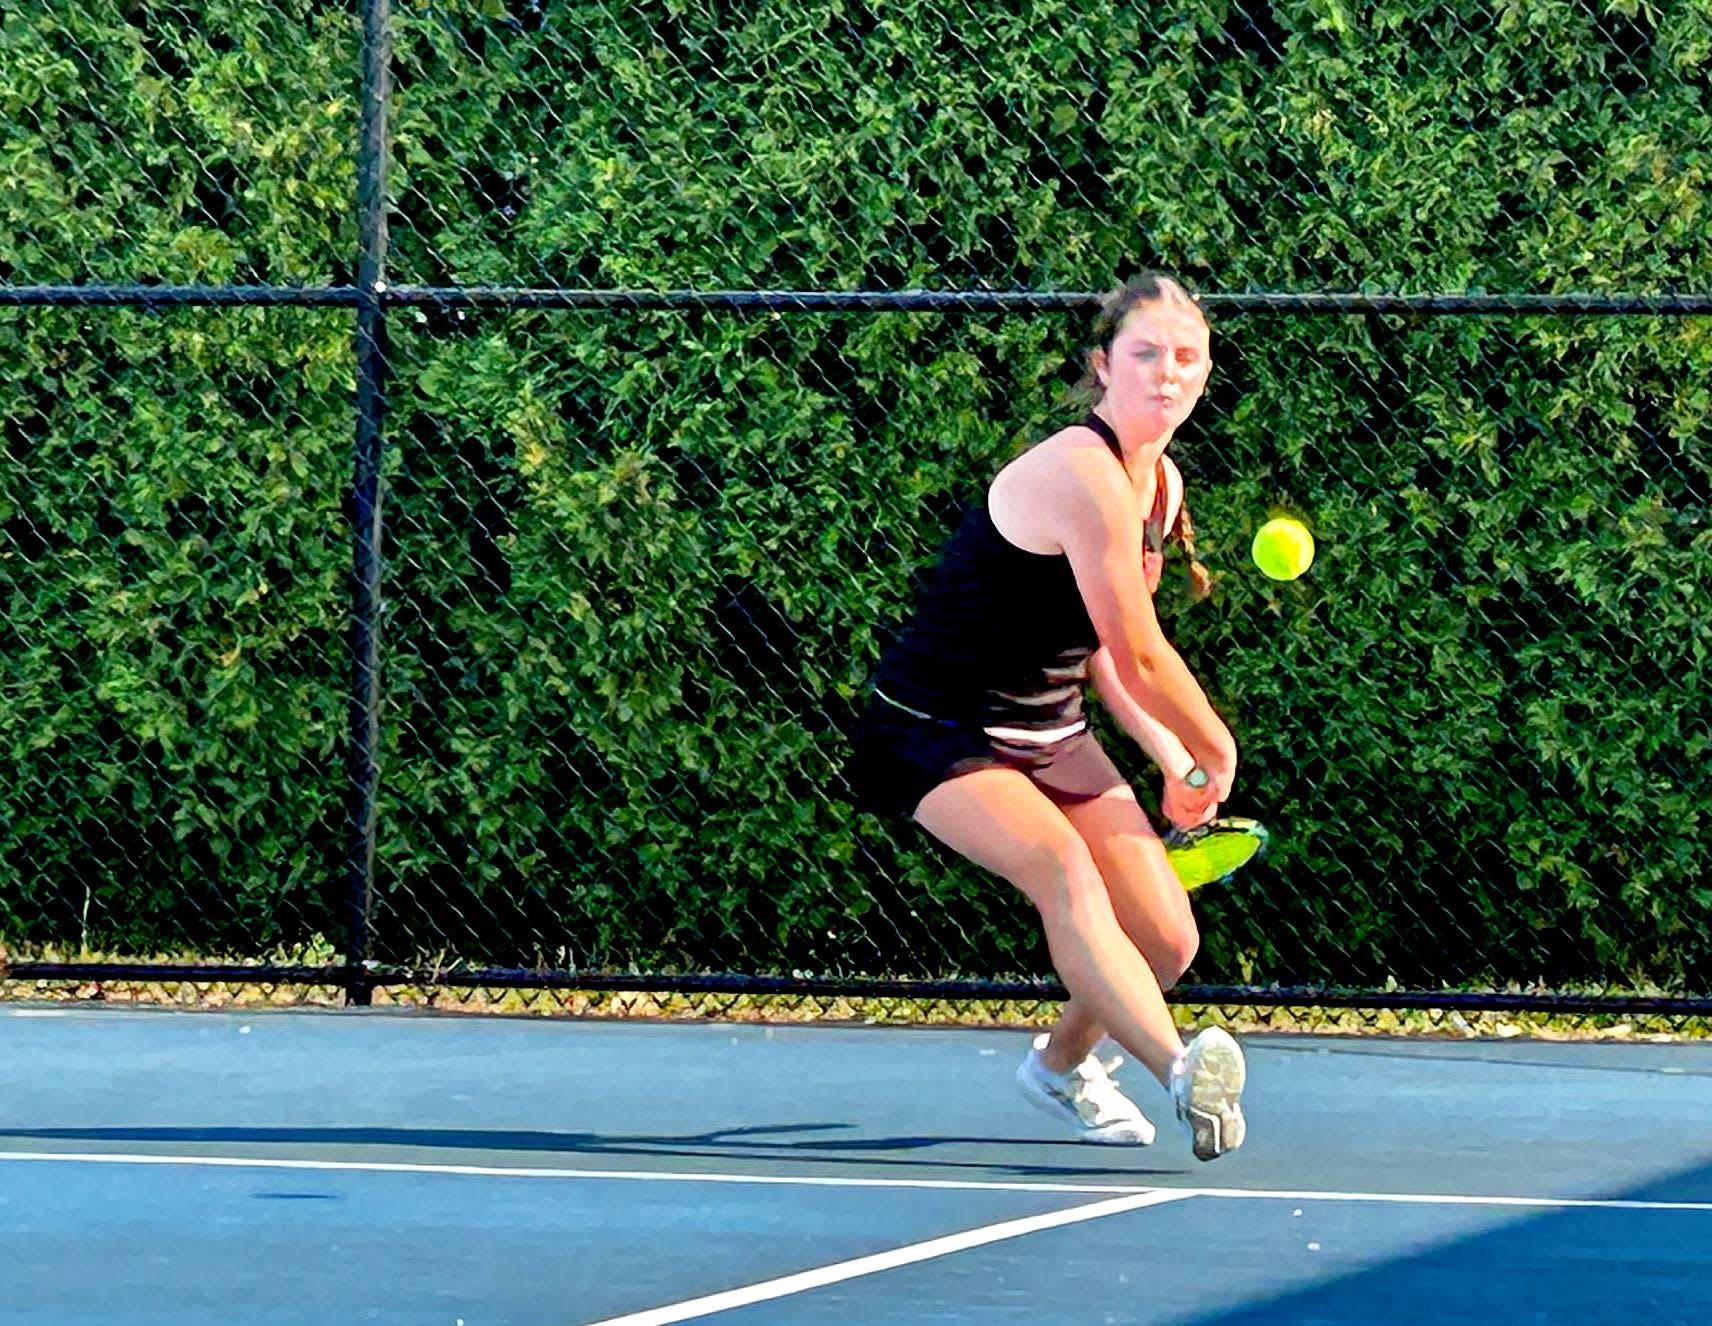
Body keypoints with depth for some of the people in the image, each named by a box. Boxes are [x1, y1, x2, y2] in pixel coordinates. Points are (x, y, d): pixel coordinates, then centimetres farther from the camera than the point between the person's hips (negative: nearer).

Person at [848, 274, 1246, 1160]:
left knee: (1167, 938, 2)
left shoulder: (1160, 484, 5)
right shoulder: (1082, 473, -25)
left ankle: (1062, 1065, 32)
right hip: (939, 735, -9)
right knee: (1065, 873, -34)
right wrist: (1217, 752, -4)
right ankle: (1180, 1071, -51)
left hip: (1050, 734, 9)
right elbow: (1141, 658, -19)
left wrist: (1174, 761, 10)